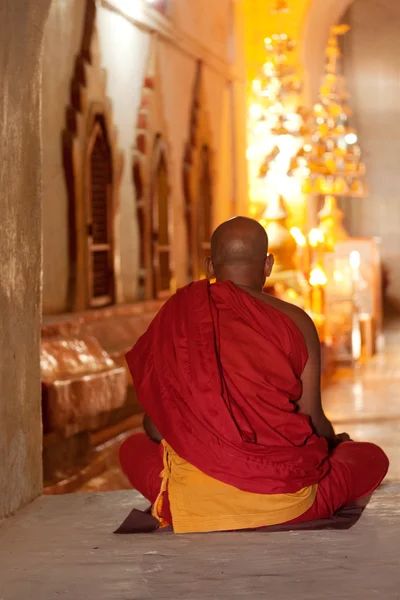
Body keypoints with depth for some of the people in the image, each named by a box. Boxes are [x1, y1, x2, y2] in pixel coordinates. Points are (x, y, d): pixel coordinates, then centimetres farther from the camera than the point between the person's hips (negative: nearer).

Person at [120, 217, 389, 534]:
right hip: (284, 501, 0)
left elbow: (155, 427, 3)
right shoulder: (295, 321, -7)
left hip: (193, 499, 0)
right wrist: (335, 442, 23)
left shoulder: (178, 315, -2)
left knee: (133, 448, 31)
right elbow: (313, 421, -2)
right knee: (372, 457, 26)